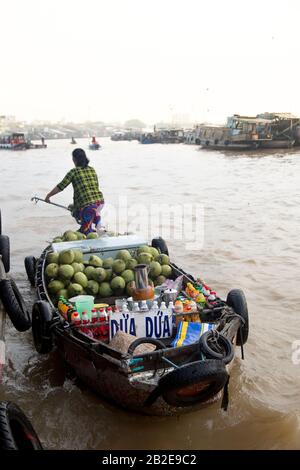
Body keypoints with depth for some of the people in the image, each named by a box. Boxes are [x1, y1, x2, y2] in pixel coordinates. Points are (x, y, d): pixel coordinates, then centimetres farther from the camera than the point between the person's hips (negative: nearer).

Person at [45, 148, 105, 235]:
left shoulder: (73, 172, 0)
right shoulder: (92, 170, 14)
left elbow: (60, 187, 5)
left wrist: (48, 196, 18)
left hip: (87, 205, -4)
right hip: (100, 202, 5)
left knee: (85, 232, 10)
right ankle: (98, 221, 18)